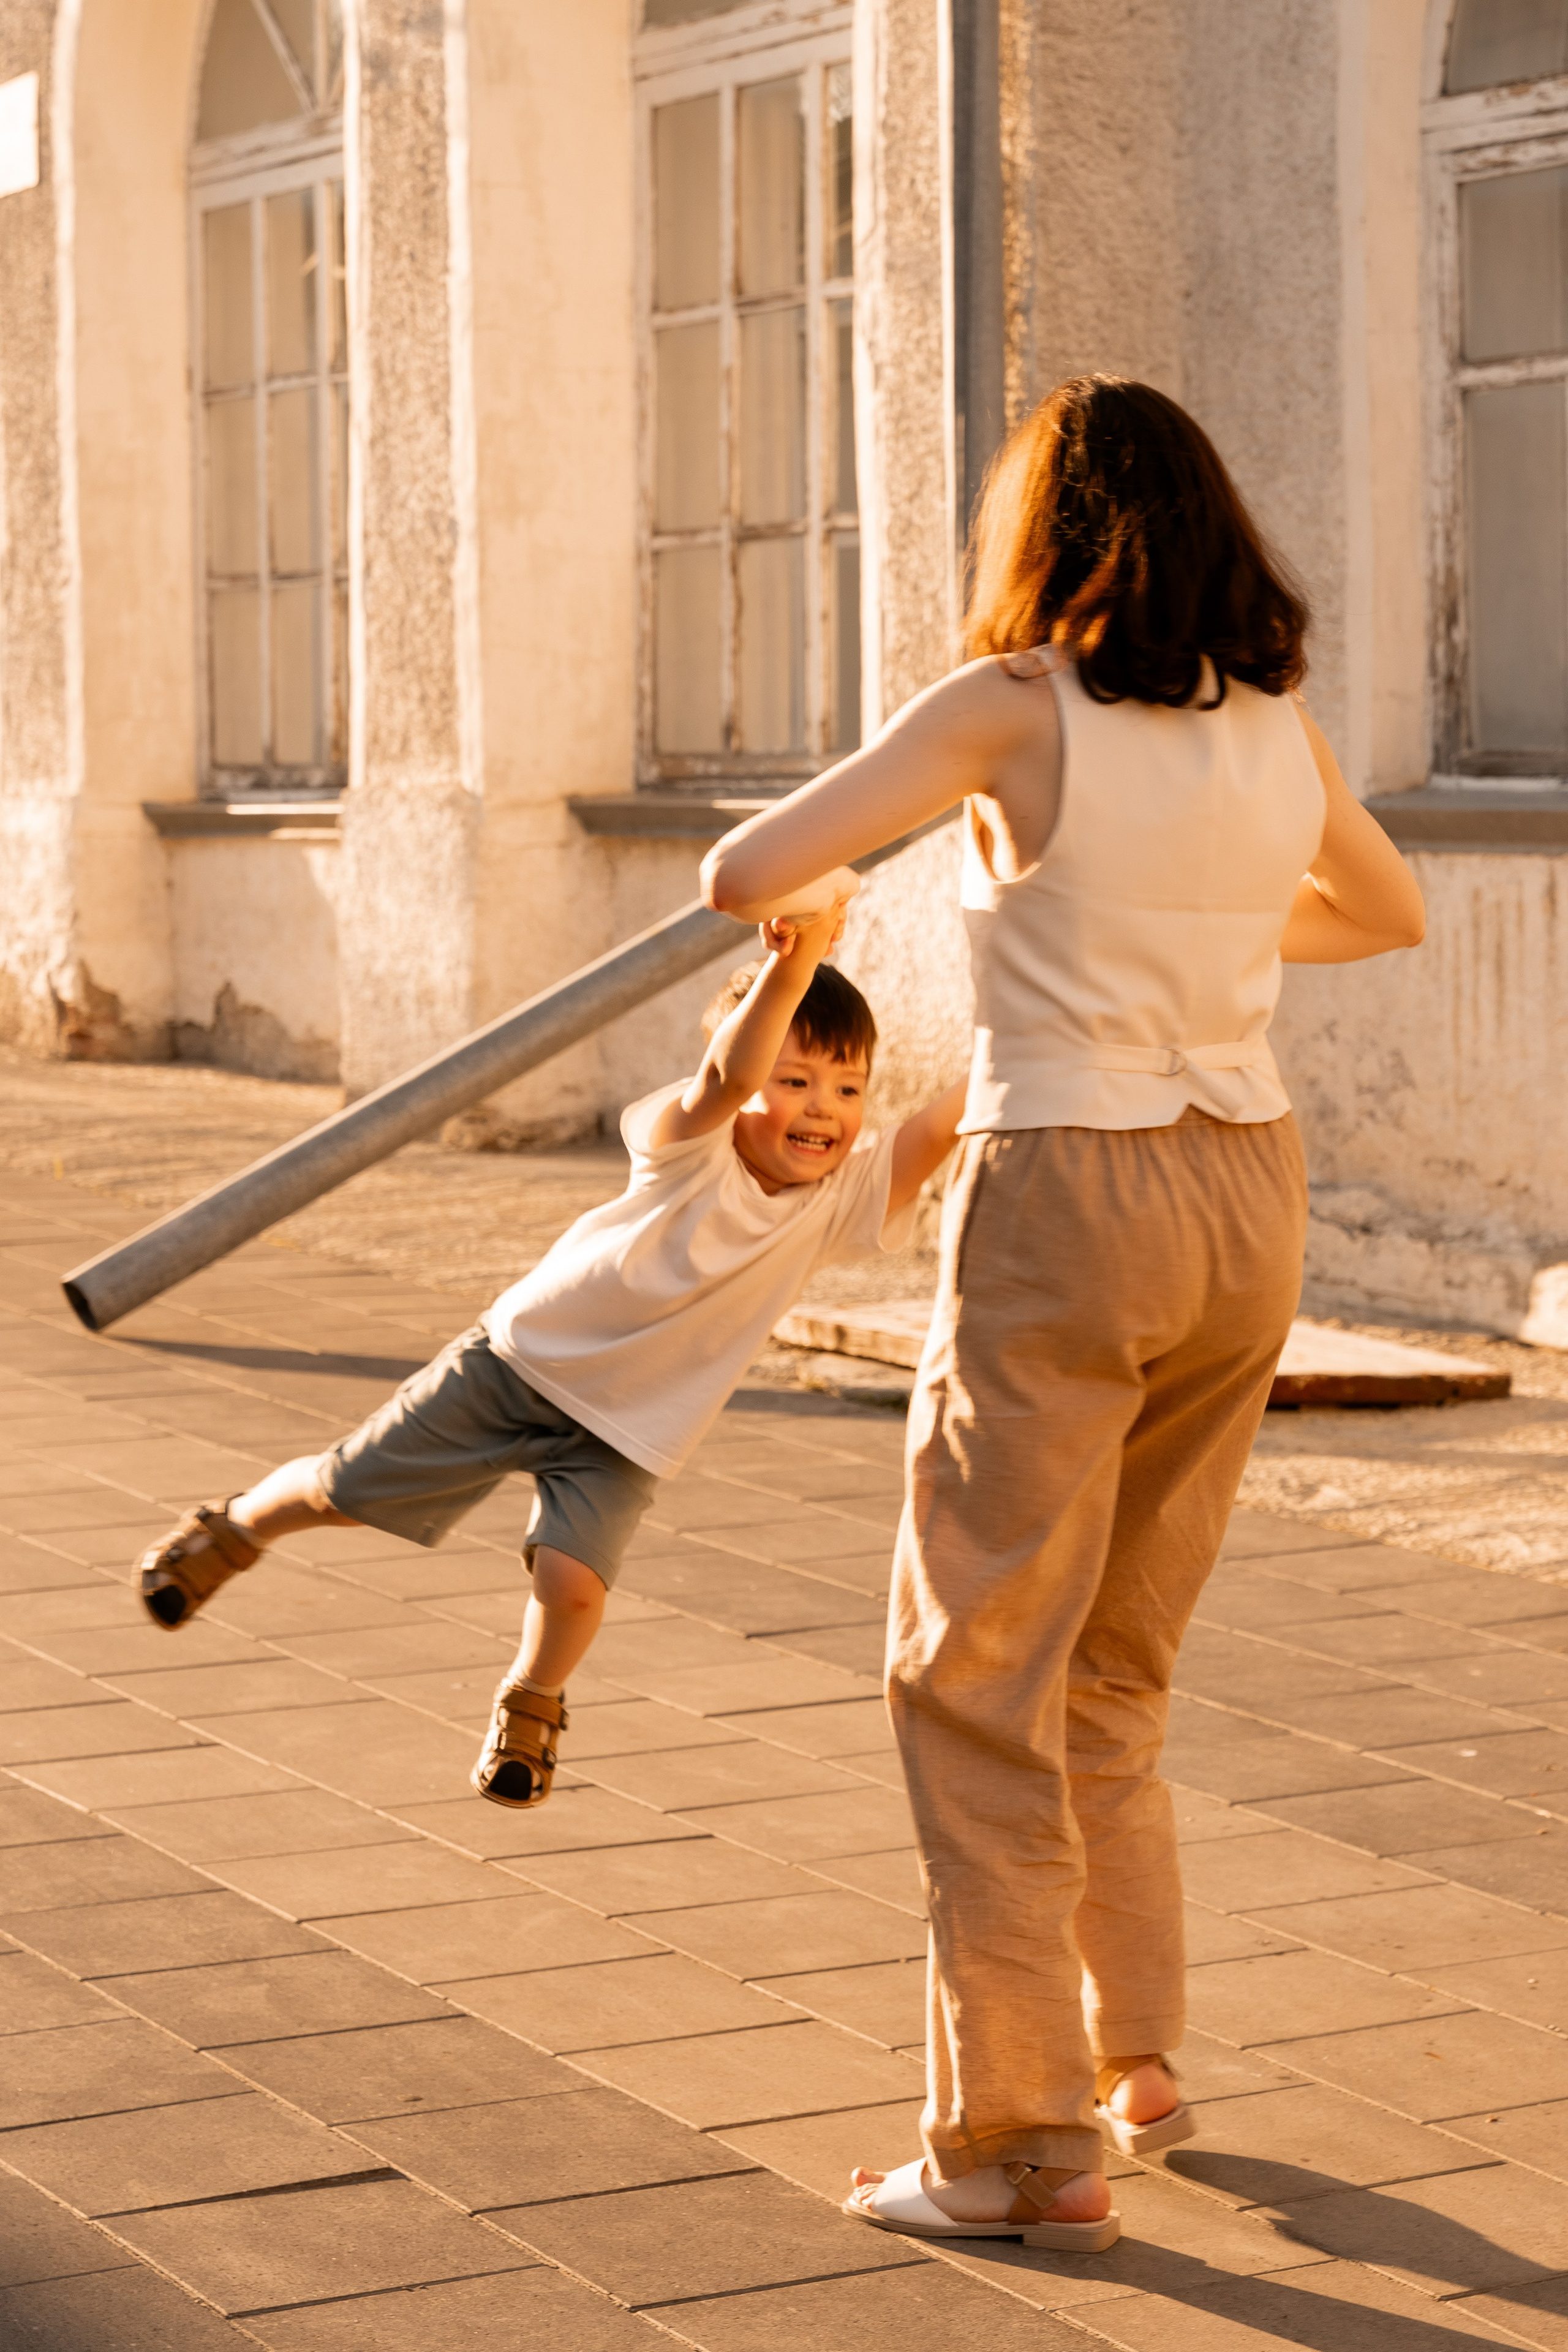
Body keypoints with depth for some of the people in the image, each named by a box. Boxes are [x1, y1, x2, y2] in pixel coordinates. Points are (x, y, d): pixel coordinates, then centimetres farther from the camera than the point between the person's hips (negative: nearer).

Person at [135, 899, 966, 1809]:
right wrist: (795, 955, -65)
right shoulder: (696, 1142, -26)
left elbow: (944, 1124, -34)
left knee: (574, 1579, -19)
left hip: (626, 1428, 1)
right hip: (527, 1352, -1)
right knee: (344, 1490, 8)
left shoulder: (844, 1196, -18)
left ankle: (531, 1706, 15)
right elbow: (732, 1070, -48)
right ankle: (232, 1531, 42)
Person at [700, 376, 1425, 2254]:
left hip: (1068, 1200, -6)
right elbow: (1387, 912, 26)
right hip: (1246, 1200, 6)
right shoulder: (1277, 726, 7)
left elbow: (746, 872, -12)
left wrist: (778, 875, 11)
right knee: (1112, 1671, 21)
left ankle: (1019, 2140, 3)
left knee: (978, 1678, 3)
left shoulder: (1011, 709, -9)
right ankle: (1132, 2060, 29)